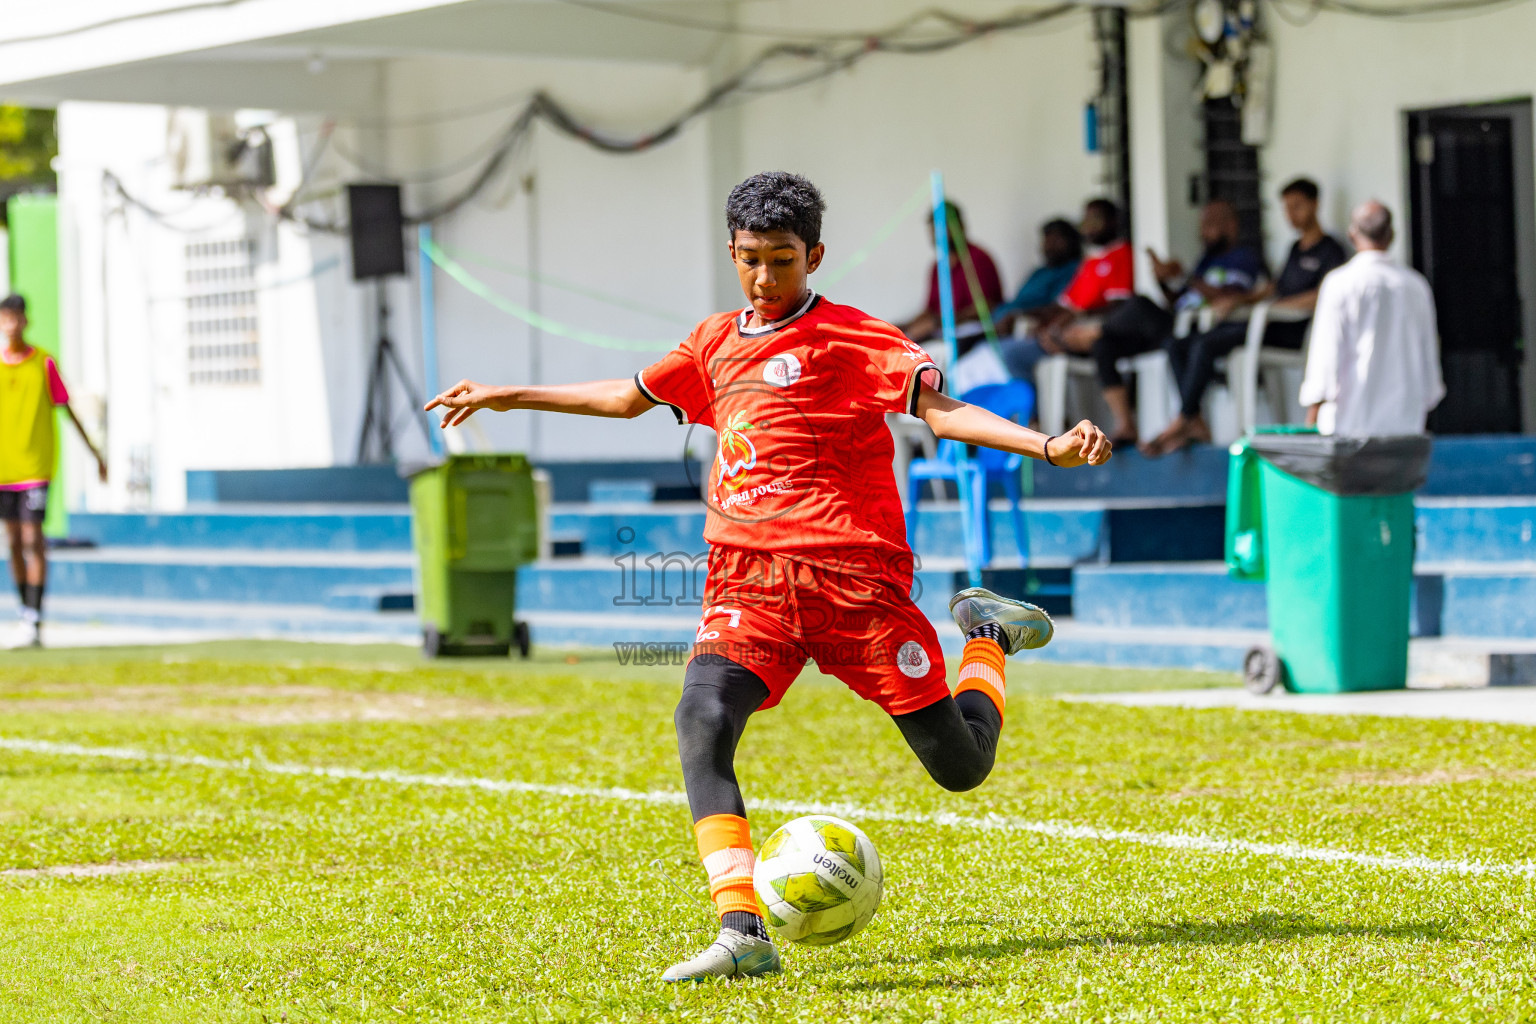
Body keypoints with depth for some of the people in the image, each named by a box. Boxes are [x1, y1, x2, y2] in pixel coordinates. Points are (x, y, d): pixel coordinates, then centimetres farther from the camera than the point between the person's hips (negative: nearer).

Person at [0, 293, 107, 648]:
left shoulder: (44, 364, -1)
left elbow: (67, 410, 6)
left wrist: (94, 452, 9)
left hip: (36, 467, -3)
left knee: (32, 539, -11)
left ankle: (33, 623, -12)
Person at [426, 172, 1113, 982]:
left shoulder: (847, 337, -3)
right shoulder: (716, 344, 16)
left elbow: (940, 409, -13)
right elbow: (630, 397, 32)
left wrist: (1048, 448, -28)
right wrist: (506, 397, 38)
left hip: (854, 572, -4)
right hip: (748, 578, 4)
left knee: (961, 766, 0)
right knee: (702, 717, -26)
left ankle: (988, 637, 34)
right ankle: (743, 935, -33)